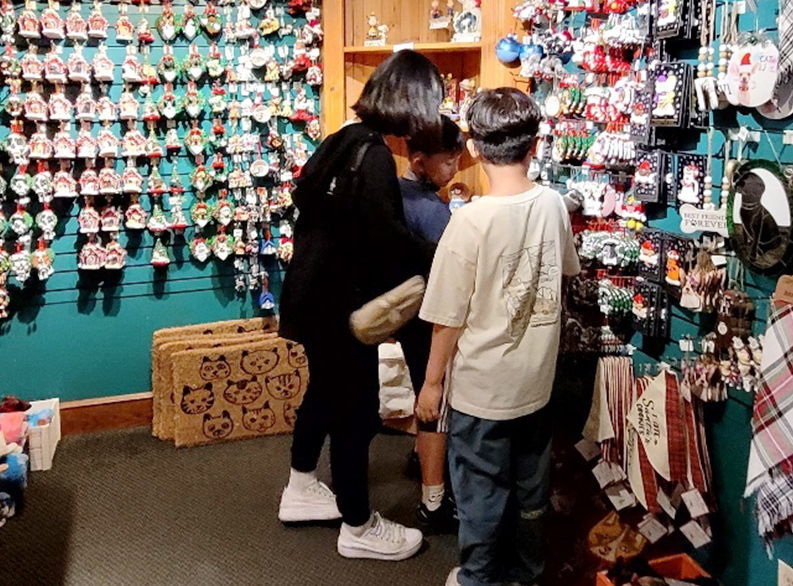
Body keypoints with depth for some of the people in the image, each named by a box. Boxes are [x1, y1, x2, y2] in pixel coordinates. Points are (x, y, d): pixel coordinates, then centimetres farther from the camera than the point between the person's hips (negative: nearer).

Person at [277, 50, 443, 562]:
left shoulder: (345, 139, 5)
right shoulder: (374, 155, -22)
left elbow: (307, 196, 15)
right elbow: (389, 239, -29)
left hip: (315, 293, 10)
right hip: (340, 304, -10)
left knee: (325, 390, 25)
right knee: (357, 409, 3)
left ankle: (301, 490, 41)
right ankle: (359, 528, 19)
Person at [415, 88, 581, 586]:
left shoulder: (472, 220, -22)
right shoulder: (553, 205, -7)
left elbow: (449, 319, -17)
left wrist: (432, 382, -4)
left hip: (482, 389, -5)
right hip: (536, 381, 5)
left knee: (481, 493, 13)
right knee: (531, 489, 21)